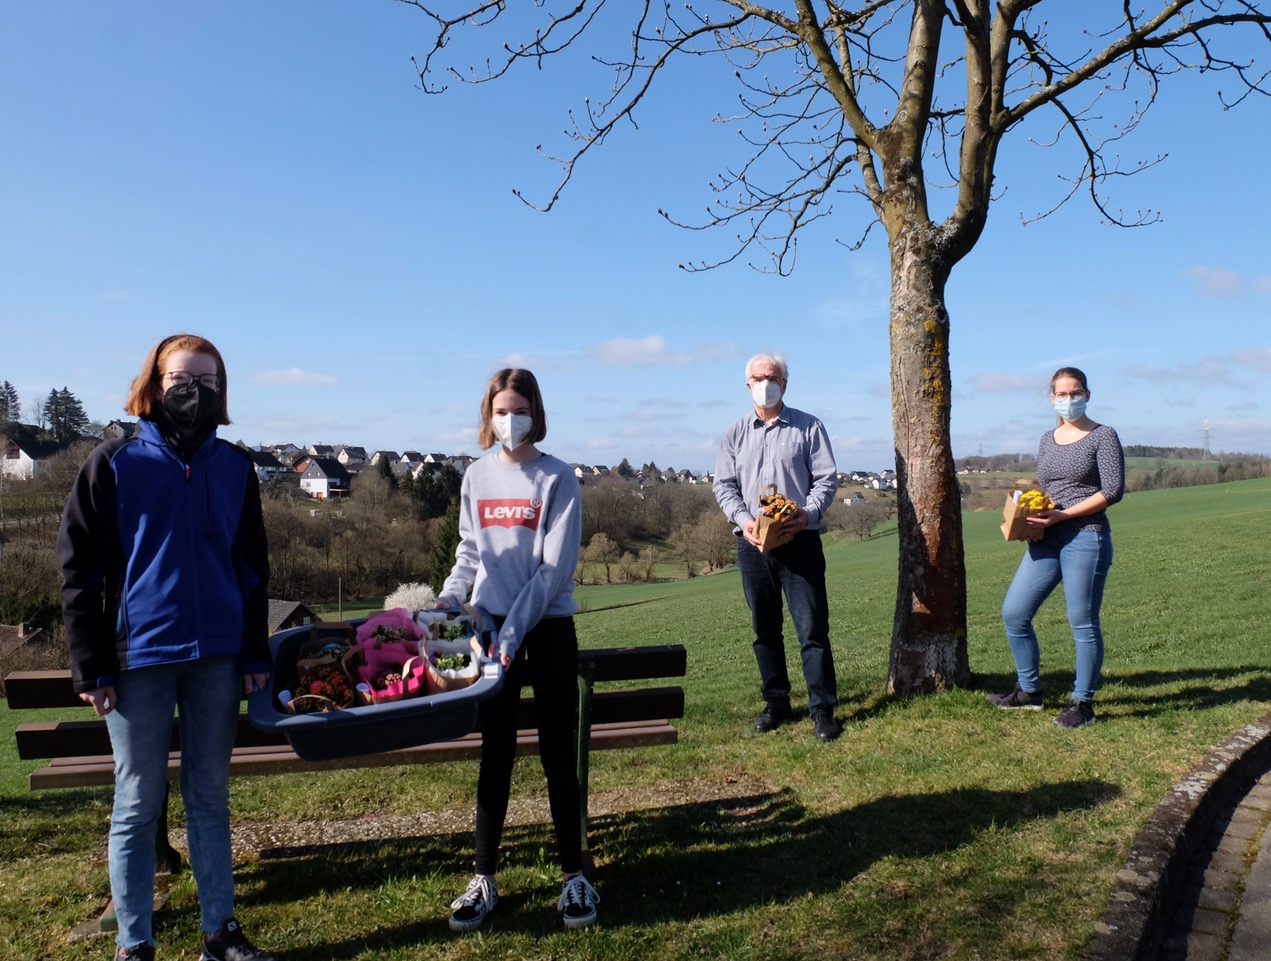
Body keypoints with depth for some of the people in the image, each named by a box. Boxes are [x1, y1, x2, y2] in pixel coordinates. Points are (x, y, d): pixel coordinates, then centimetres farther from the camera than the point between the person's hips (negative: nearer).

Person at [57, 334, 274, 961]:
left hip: (217, 658, 3)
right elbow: (78, 569, -2)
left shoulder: (234, 467, 5)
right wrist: (90, 667, -6)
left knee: (210, 798, 12)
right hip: (139, 658, -2)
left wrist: (255, 654, 6)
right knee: (138, 805, 8)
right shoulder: (115, 463, -3)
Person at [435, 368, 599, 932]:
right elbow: (470, 551, 12)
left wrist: (514, 631, -19)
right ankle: (484, 880, 19)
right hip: (491, 627, 3)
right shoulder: (476, 477, 5)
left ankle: (574, 876, 18)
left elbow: (555, 567, -12)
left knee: (558, 755, 5)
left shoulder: (558, 479, -6)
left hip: (549, 630, -3)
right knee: (495, 754, 9)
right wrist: (450, 596, -6)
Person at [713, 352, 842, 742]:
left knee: (812, 627, -4)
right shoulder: (735, 432, 11)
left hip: (799, 541, -3)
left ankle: (823, 709, 3)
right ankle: (776, 702, 22)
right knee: (764, 628, 10)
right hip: (752, 542, 3)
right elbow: (724, 485, 8)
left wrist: (808, 513, -17)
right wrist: (743, 520, -10)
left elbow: (826, 478, 1)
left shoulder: (808, 427, 5)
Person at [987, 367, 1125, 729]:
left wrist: (1064, 514, -16)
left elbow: (1113, 490, -10)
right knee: (1013, 613, 5)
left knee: (1083, 623, -1)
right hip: (1046, 540, 7)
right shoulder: (1048, 440, 15)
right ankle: (1029, 691, 21)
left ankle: (1083, 703, 14)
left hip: (1086, 537, -6)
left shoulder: (1103, 436, -3)